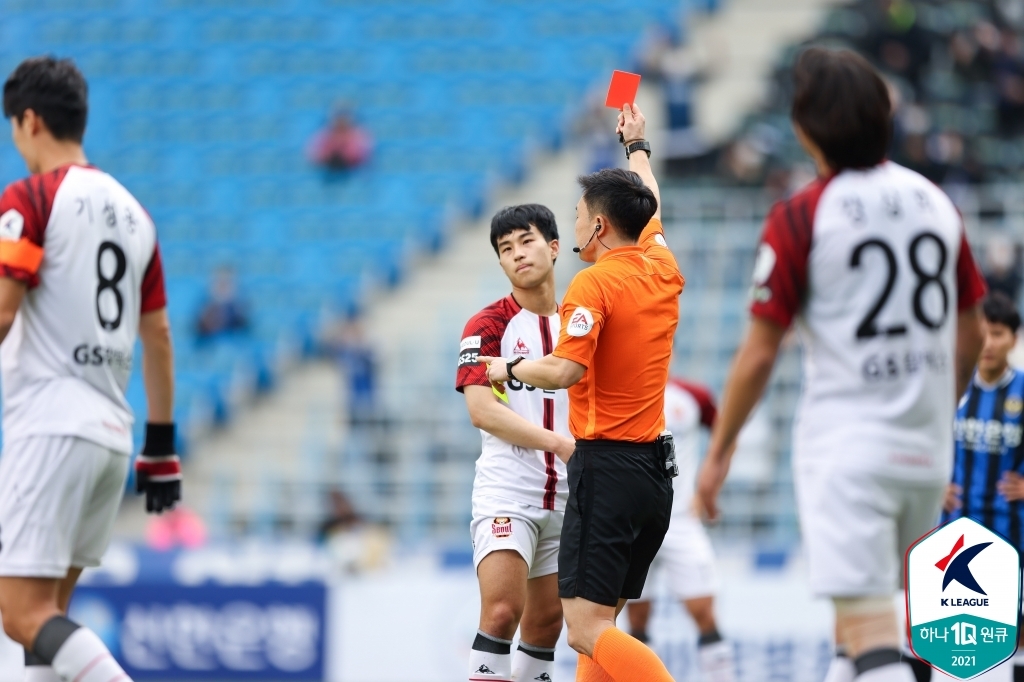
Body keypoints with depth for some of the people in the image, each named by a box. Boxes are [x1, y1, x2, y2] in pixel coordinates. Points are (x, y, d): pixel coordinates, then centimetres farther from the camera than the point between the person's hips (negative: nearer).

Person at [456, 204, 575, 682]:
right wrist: (562, 444, -20)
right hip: (506, 492, -5)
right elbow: (482, 410, -13)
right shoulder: (488, 325, -2)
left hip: (566, 495, 5)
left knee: (546, 622, 8)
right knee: (501, 611, -19)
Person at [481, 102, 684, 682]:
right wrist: (638, 144, 49)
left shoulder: (594, 283, -11)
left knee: (588, 628, -12)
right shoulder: (662, 270, 11)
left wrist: (511, 369, -4)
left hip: (608, 465, -8)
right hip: (656, 468, 8)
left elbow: (566, 370, -23)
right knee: (599, 624, 11)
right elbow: (651, 211, 33)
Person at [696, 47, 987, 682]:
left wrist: (719, 452, 5)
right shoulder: (937, 202, 7)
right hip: (926, 451, 6)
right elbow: (971, 335, 15)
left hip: (845, 447, -6)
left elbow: (760, 354, -7)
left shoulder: (799, 218, -9)